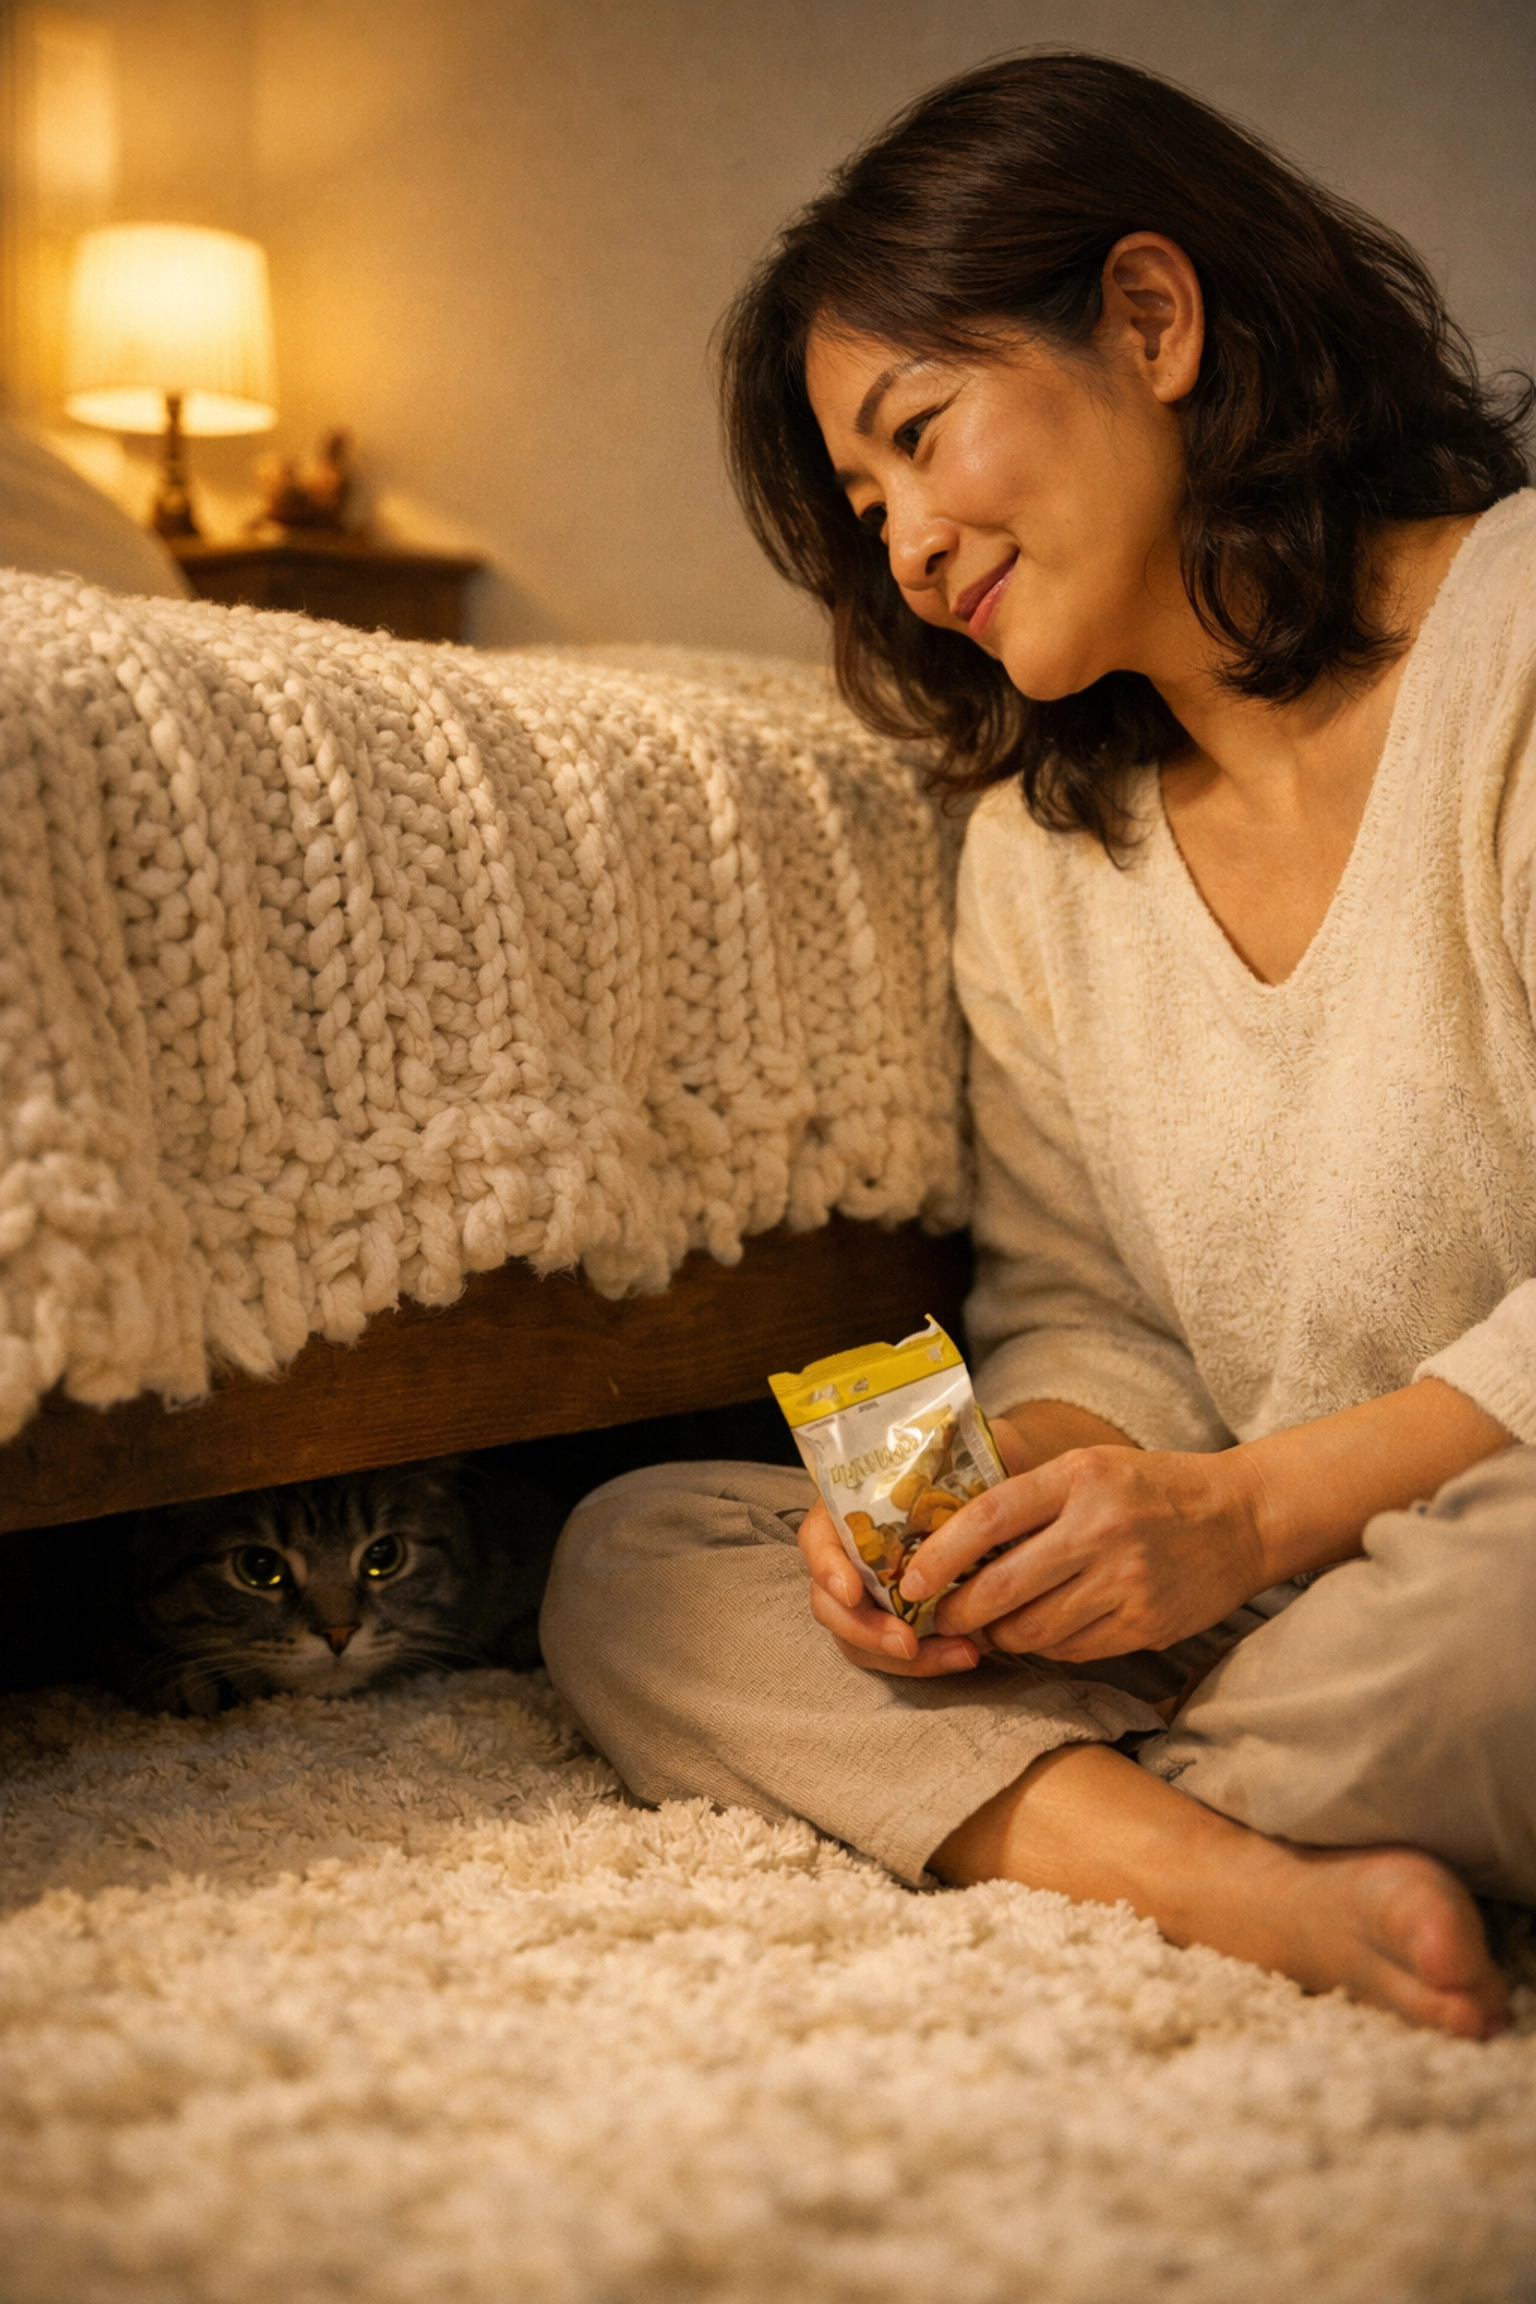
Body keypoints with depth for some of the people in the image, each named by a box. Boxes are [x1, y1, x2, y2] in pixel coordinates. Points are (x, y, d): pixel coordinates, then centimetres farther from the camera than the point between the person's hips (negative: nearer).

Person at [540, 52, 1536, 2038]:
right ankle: (1239, 1887, -26)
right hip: (1232, 1596, 6)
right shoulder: (1038, 837, 12)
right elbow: (1077, 1309, 11)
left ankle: (1036, 1819, -13)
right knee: (634, 1556, -8)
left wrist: (1257, 1503, -21)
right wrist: (983, 1501, -11)